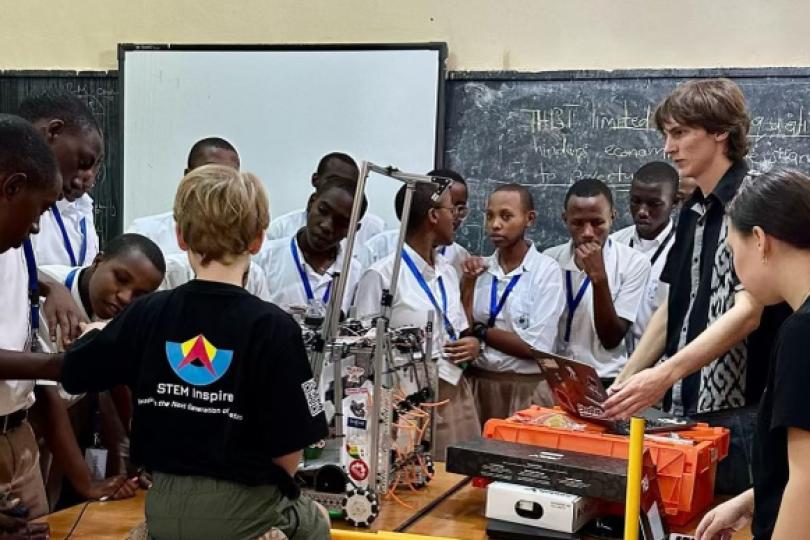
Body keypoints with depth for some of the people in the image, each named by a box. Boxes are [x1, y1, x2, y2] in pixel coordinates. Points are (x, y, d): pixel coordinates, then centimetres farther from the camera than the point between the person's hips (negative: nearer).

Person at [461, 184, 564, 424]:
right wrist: (468, 284, -8)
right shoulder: (479, 268, 4)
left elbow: (536, 347, -14)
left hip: (526, 389, -4)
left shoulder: (547, 270, -9)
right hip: (478, 384, 4)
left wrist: (480, 331, -7)